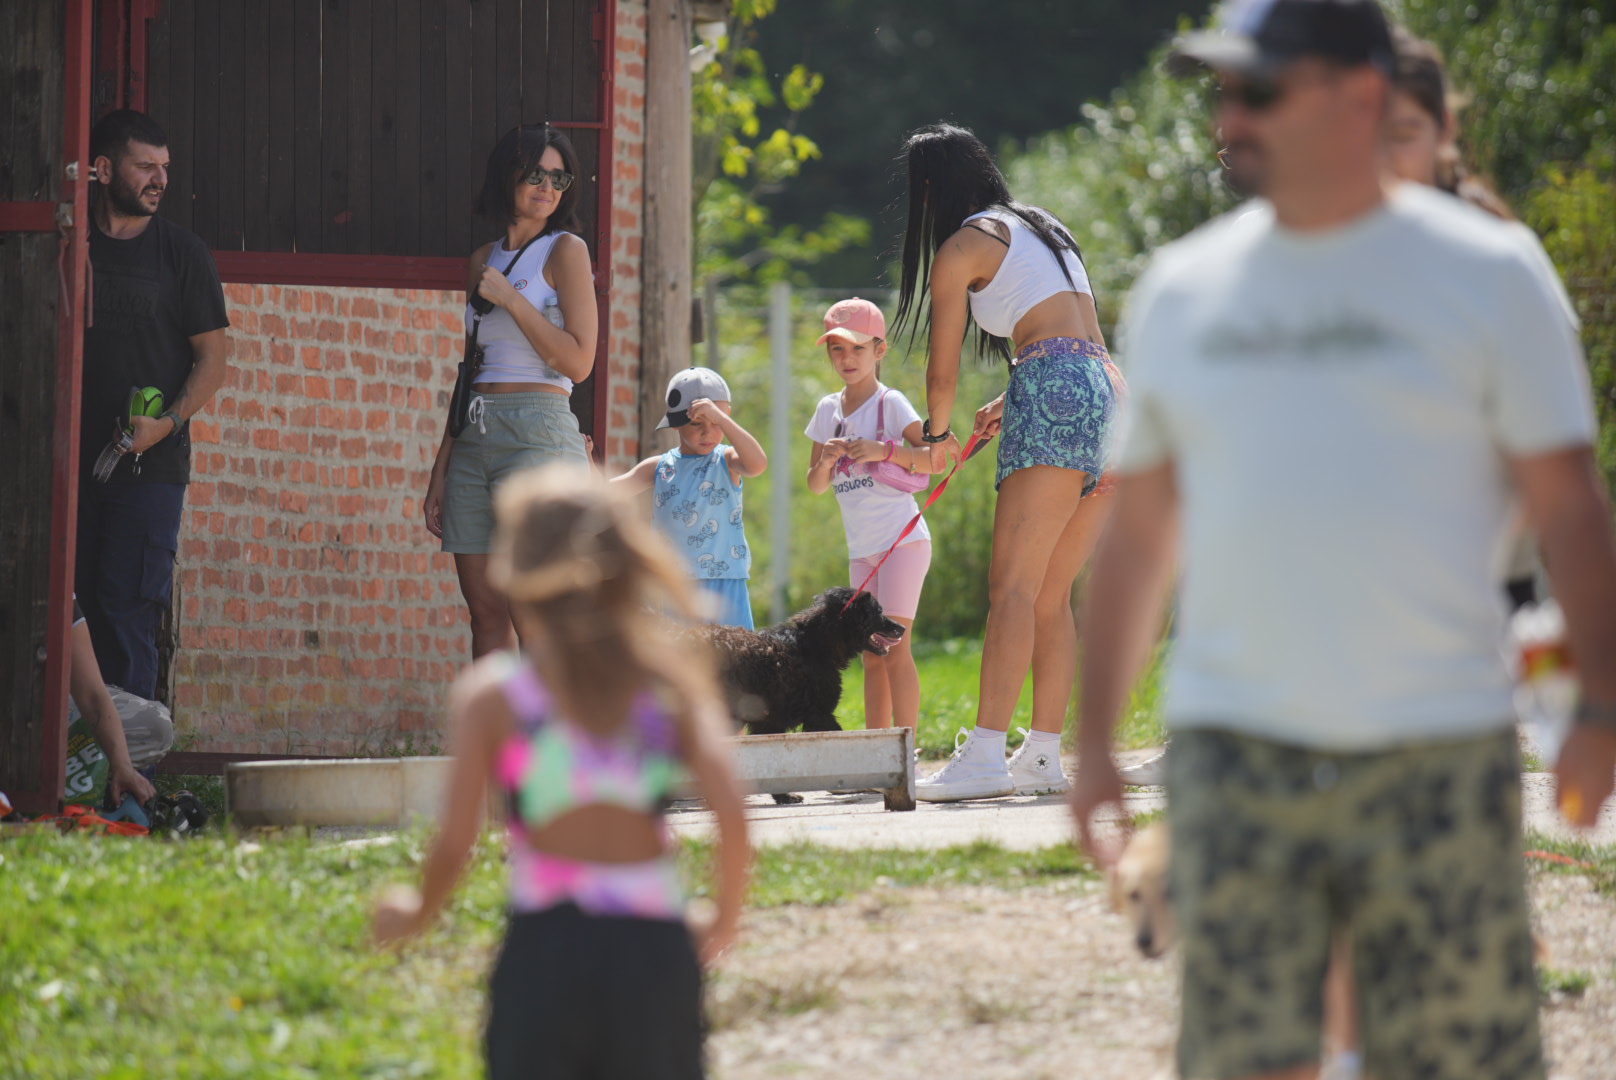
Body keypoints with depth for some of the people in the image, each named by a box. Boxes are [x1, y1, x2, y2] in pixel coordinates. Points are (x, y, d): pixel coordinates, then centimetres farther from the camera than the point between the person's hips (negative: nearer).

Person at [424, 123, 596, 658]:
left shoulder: (565, 250, 0)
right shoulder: (484, 260, 18)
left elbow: (578, 362, -10)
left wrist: (510, 298, -9)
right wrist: (440, 471, 18)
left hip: (537, 433, -6)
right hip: (475, 437, 7)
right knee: (485, 611, 3)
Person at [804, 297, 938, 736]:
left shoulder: (890, 403, -6)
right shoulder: (828, 409, 11)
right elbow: (816, 486, 14)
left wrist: (885, 451, -24)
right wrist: (826, 460, -8)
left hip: (902, 539, -7)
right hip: (861, 548, 7)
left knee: (895, 646, -14)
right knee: (871, 656, 6)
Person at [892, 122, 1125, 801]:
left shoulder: (961, 247, 4)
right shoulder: (1041, 228, 27)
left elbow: (943, 373, 6)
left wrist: (936, 433, 25)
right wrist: (1011, 404, 38)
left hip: (1055, 393, -8)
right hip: (1108, 396, 8)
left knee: (1013, 585, -15)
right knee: (1053, 596, 10)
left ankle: (984, 756, -24)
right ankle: (1043, 757, 6)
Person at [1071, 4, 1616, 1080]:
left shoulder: (1486, 276, 2)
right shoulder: (1181, 290, 12)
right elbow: (1138, 529, 17)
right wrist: (1094, 740, 14)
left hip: (1439, 755, -2)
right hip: (1233, 754, 3)